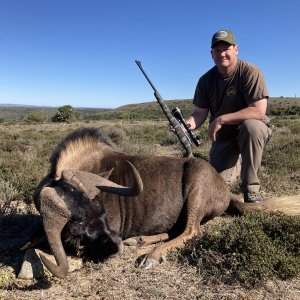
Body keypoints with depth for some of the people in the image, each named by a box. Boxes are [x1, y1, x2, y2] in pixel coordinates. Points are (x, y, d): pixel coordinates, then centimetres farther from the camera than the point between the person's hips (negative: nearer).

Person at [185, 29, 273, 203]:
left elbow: (259, 111, -27)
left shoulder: (251, 72, -18)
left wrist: (221, 119, -28)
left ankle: (251, 189, -23)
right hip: (224, 137, 4)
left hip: (253, 131, -3)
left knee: (251, 126, -39)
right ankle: (237, 163, 28)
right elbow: (200, 114, -3)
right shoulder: (206, 81, -3)